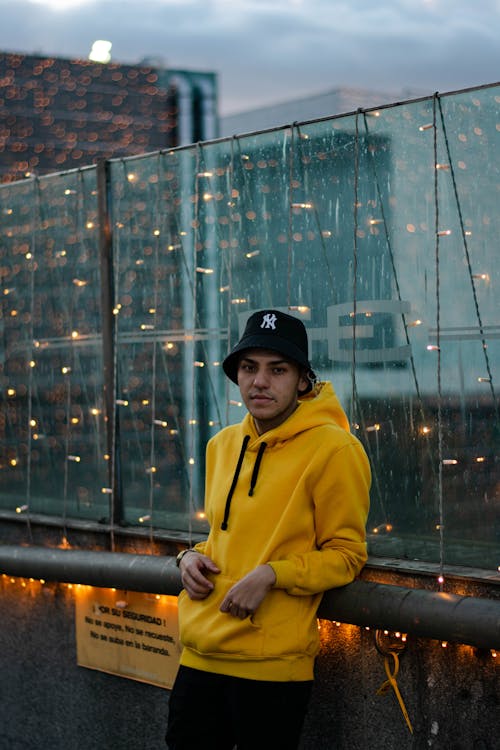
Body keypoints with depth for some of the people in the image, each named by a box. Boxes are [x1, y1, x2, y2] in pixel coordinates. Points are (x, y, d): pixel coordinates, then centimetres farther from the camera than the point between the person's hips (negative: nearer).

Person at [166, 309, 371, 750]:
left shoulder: (332, 449, -9)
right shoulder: (222, 445, 12)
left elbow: (347, 555, -7)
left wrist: (271, 574, -19)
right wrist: (193, 556, 5)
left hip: (272, 664, -6)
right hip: (201, 655, 6)